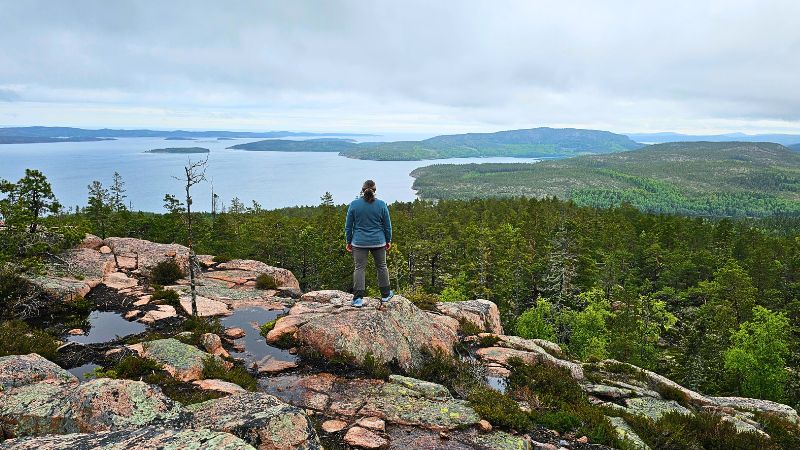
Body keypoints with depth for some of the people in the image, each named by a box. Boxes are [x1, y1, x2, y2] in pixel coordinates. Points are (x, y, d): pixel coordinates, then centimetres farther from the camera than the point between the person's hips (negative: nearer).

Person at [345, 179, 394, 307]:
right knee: (381, 266, 15)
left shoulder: (354, 204, -4)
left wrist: (349, 242, 11)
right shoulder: (381, 204, -4)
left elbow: (348, 226, 1)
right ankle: (385, 294, 26)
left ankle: (358, 299, -2)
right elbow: (387, 225, 3)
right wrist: (388, 241, 15)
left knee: (359, 268, 3)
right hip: (378, 242, 1)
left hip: (359, 243, -1)